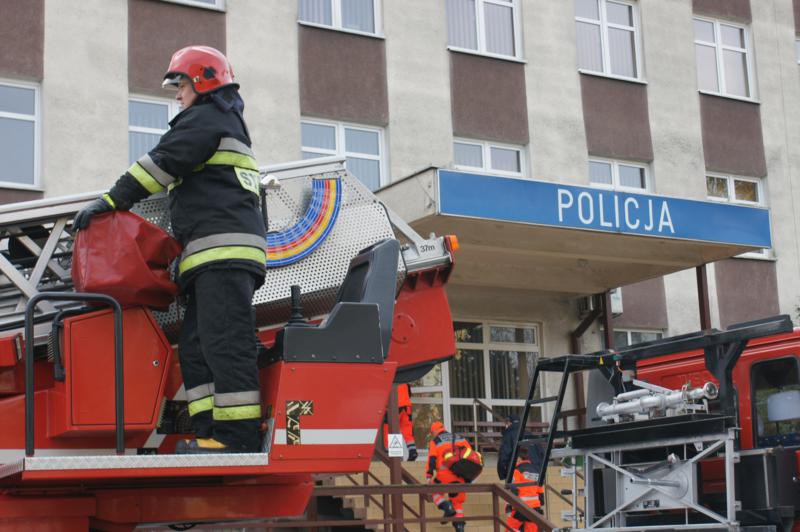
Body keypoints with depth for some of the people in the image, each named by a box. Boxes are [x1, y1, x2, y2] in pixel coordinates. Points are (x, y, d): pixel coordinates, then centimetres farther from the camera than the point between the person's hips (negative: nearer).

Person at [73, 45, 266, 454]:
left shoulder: (205, 118, 2)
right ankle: (211, 433, -2)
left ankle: (239, 436, -19)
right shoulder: (230, 126, 34)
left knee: (223, 344, -15)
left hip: (222, 251, -10)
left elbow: (162, 163, -9)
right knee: (196, 348, 4)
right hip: (224, 255, 10)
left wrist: (113, 201, -9)